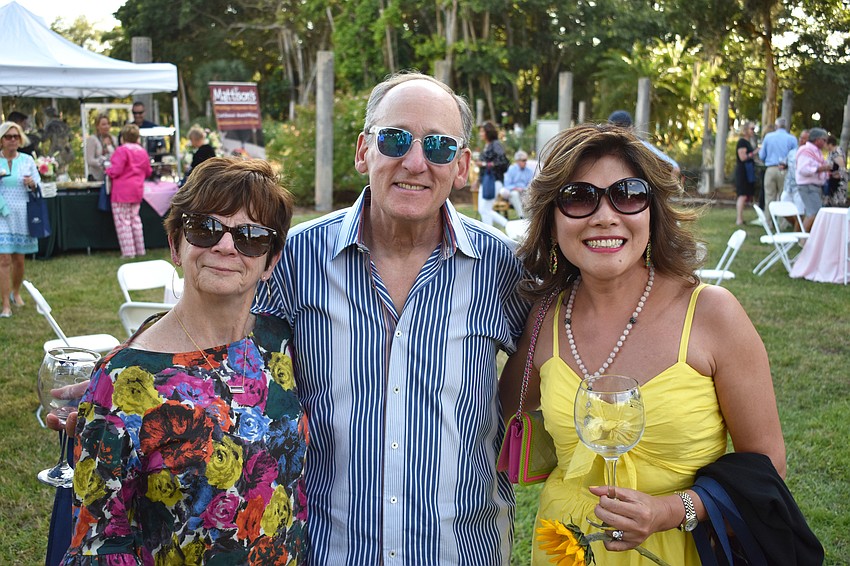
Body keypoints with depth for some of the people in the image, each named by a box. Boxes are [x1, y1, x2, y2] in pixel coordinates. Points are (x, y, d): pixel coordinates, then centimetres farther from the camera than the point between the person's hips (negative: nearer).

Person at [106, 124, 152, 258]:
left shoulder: (122, 150, -13)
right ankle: (140, 250, 17)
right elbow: (148, 172, 15)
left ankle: (128, 252, -3)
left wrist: (108, 171, 2)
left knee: (123, 221, -1)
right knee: (135, 219, 15)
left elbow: (116, 170, -19)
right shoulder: (142, 151, 9)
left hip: (122, 192, -7)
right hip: (137, 191, 7)